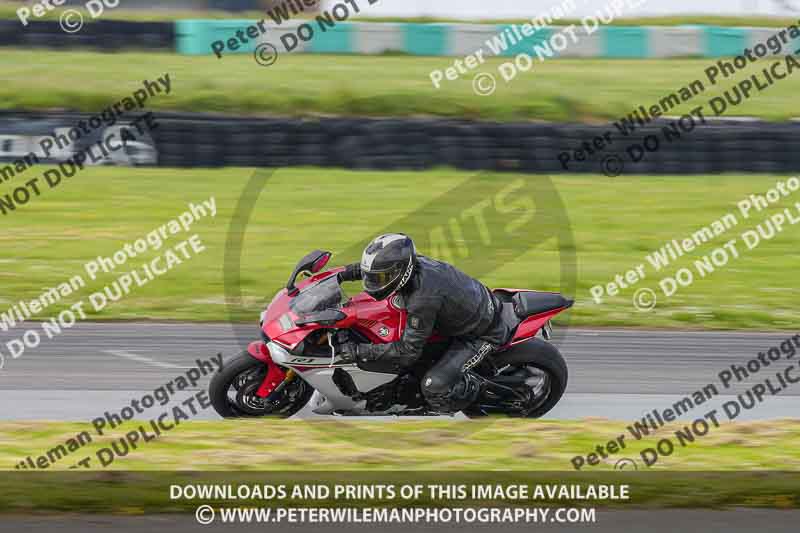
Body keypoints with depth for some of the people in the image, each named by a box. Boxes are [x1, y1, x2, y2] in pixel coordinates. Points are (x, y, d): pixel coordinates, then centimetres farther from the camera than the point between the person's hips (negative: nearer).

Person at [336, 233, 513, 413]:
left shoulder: (423, 299, -38)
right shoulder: (415, 262, -14)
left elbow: (409, 350, -30)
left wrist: (360, 352, -30)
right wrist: (344, 274, 4)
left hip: (483, 335, -9)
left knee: (434, 386, -20)